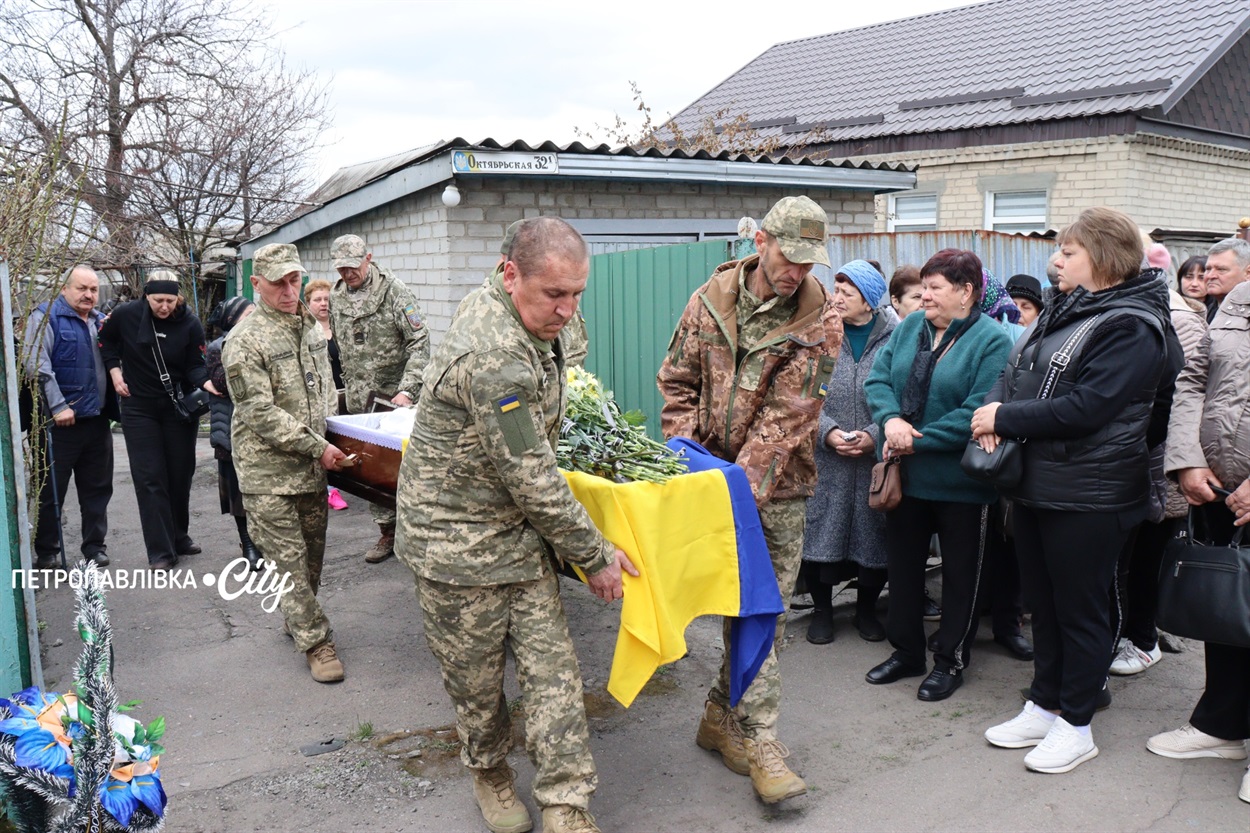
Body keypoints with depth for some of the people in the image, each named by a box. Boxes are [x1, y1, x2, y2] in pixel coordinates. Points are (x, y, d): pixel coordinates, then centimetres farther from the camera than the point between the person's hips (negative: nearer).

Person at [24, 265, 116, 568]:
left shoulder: (101, 322, 14)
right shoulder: (46, 316, -4)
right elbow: (37, 366, -14)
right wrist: (58, 406, -19)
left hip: (98, 419, 6)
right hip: (60, 420, -6)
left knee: (97, 487, 12)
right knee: (52, 489, 3)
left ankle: (95, 545, 22)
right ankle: (46, 552, 14)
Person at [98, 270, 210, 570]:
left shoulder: (190, 323, -10)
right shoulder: (126, 315, -10)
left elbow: (195, 365, -8)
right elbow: (106, 340, 9)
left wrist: (206, 382, -28)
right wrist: (114, 370, -2)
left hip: (180, 407, 1)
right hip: (139, 407, -1)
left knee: (180, 475, 10)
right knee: (150, 479, -4)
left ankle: (179, 536, 28)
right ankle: (161, 551, -1)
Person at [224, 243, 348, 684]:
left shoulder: (310, 325, 10)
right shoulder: (245, 340, -14)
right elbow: (260, 413, -18)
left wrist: (328, 438, 9)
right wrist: (317, 448, -17)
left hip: (311, 466, 7)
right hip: (267, 470, -7)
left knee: (312, 551, 15)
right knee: (289, 558, -1)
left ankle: (298, 620, 34)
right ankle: (316, 641, 8)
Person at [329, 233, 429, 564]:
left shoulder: (393, 291, -7)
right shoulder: (335, 297, 11)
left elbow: (419, 342, -12)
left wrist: (407, 388, -20)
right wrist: (351, 387, 16)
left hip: (396, 395, -5)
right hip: (360, 398, 5)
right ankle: (387, 532, 16)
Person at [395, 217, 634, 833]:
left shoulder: (523, 320, 2)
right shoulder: (494, 356, -29)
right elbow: (531, 478, -25)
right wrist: (594, 555, -14)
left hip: (519, 528, 8)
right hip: (458, 540, -8)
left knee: (551, 666, 4)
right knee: (476, 675, 12)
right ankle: (488, 767, 39)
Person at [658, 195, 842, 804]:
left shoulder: (820, 321, -7)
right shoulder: (710, 301, 0)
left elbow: (788, 415, -14)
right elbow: (677, 381, 7)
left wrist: (741, 481, -22)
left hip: (777, 487, 0)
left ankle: (722, 716, 24)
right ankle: (759, 739, 14)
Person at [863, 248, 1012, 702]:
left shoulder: (992, 341, -13)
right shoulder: (910, 327, 5)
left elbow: (978, 412, -22)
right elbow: (877, 378, 1)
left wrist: (918, 440, -22)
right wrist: (891, 419, -19)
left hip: (960, 481, -6)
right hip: (905, 476, 6)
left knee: (960, 572, 10)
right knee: (903, 564, 16)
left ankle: (951, 661, 27)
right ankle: (906, 651, 33)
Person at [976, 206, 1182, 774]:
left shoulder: (1132, 327, -14)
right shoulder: (1061, 312, 12)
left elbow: (1087, 407, -24)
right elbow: (1016, 371, 13)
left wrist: (1005, 418, -17)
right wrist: (994, 410, -8)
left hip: (1088, 493, -8)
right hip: (1033, 483, 8)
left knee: (1081, 609, 6)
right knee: (1043, 603, 18)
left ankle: (1075, 725, 20)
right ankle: (1043, 707, 32)